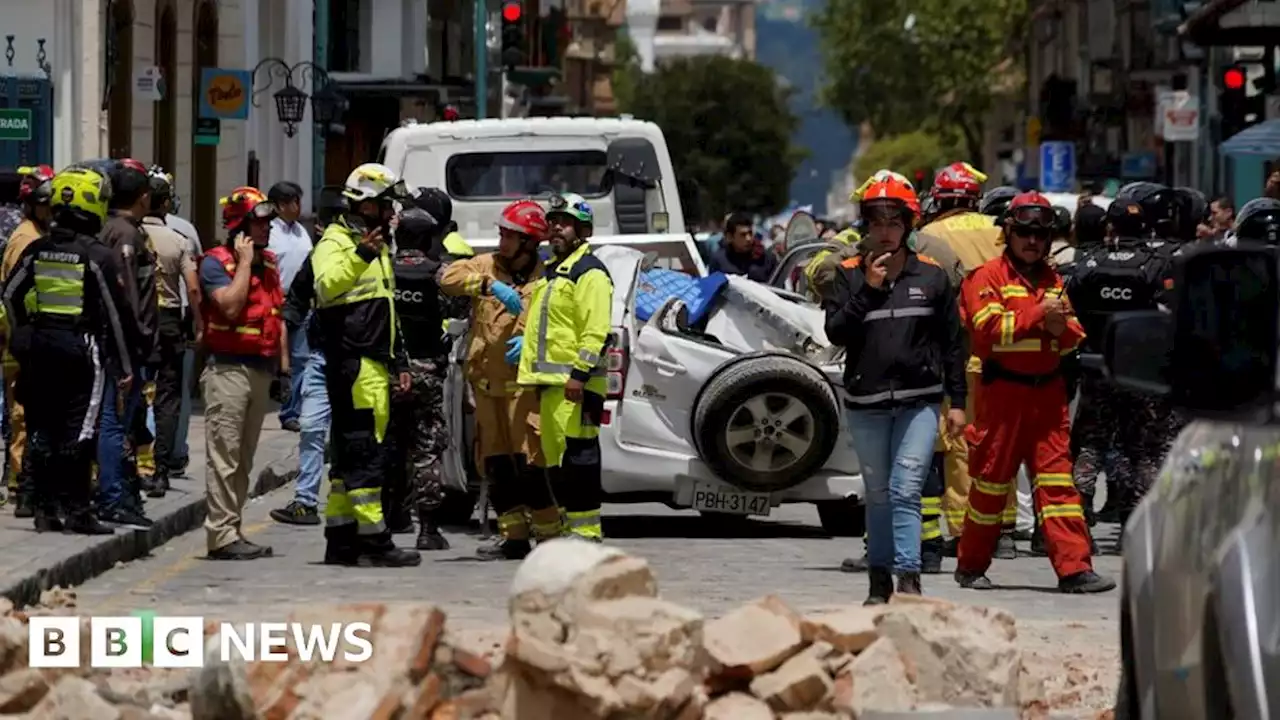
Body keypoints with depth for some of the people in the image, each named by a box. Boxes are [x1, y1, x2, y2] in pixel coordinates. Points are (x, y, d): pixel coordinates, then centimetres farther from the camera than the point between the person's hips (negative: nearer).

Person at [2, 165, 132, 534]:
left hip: (39, 349, 5)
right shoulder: (97, 256, -10)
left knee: (41, 430, 9)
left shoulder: (37, 250, 4)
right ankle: (76, 510, -4)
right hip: (82, 348, -5)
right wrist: (124, 366, -1)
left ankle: (44, 509, 11)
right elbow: (112, 313, -7)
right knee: (78, 431, -2)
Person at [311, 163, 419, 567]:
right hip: (352, 364, -10)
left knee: (351, 453, 11)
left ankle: (340, 540, 14)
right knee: (365, 452, -11)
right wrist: (360, 256, -39)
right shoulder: (337, 241, -7)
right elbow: (327, 286, -27)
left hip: (374, 364, 10)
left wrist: (399, 362, 27)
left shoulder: (379, 247, 24)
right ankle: (373, 541, -12)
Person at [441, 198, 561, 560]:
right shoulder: (487, 266, 8)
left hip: (524, 383, -5)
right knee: (496, 464, 8)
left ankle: (549, 536, -5)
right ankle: (514, 536, 15)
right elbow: (449, 277, -7)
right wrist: (490, 286, -19)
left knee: (529, 463, -12)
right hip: (486, 381, 5)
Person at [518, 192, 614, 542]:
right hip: (550, 381, 10)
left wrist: (579, 373, -23)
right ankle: (569, 528, 17)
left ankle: (586, 532, -13)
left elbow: (597, 331, -17)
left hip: (575, 384, -10)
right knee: (555, 458, 12)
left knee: (577, 457, -13)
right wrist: (529, 359, 24)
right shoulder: (550, 272, 23)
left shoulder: (589, 273, -8)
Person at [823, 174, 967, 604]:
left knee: (906, 489, -13)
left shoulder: (931, 276, 4)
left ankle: (909, 577, -19)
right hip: (865, 400, 2)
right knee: (877, 492, 10)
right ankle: (880, 579, 17)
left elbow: (952, 342, 7)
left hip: (919, 399, -2)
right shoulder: (850, 274, 5)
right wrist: (867, 290, -13)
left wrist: (957, 401, 4)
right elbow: (836, 332, -5)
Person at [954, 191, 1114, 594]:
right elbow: (987, 331, -16)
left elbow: (1075, 338, 18)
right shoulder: (988, 277, -2)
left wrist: (1062, 329, -5)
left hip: (1047, 391, 5)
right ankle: (971, 566, 16)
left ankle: (1074, 569, -7)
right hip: (1003, 391, -5)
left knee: (1058, 479, -2)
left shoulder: (1053, 281, 16)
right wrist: (1036, 315, -18)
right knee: (991, 480, 3)